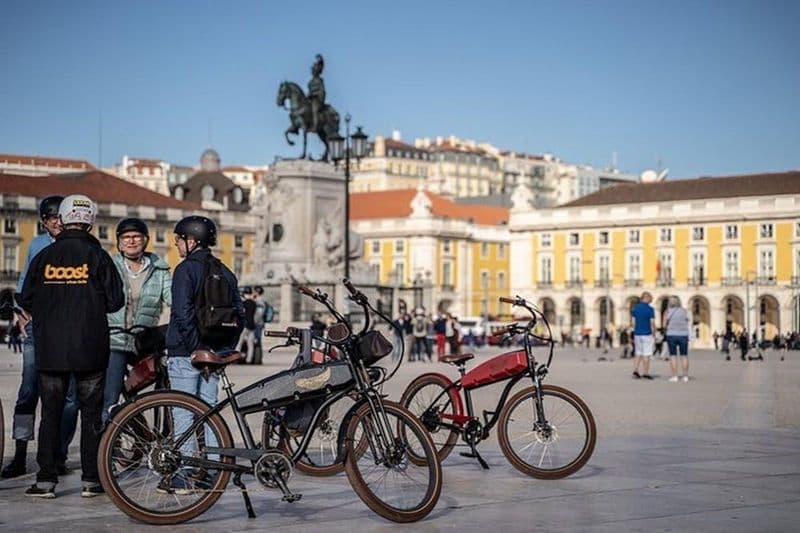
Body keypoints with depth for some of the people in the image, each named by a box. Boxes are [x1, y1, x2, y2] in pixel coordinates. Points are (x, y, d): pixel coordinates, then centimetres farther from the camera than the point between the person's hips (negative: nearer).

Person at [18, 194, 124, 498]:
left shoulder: (44, 257, 1)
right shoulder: (97, 256, -5)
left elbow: (26, 301, 5)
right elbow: (116, 301, -5)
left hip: (50, 348, 2)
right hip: (90, 350, -1)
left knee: (50, 413, 7)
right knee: (91, 413, 6)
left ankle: (46, 480, 5)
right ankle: (91, 480, 6)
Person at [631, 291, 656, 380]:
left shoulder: (635, 308, 5)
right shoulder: (650, 309, -11)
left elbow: (633, 322, 7)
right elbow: (652, 323, -10)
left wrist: (635, 333, 14)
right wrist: (654, 333, 2)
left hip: (637, 333, 5)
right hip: (647, 334, -5)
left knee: (638, 353, 14)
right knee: (646, 354, 2)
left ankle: (635, 370, 0)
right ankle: (646, 373, 5)